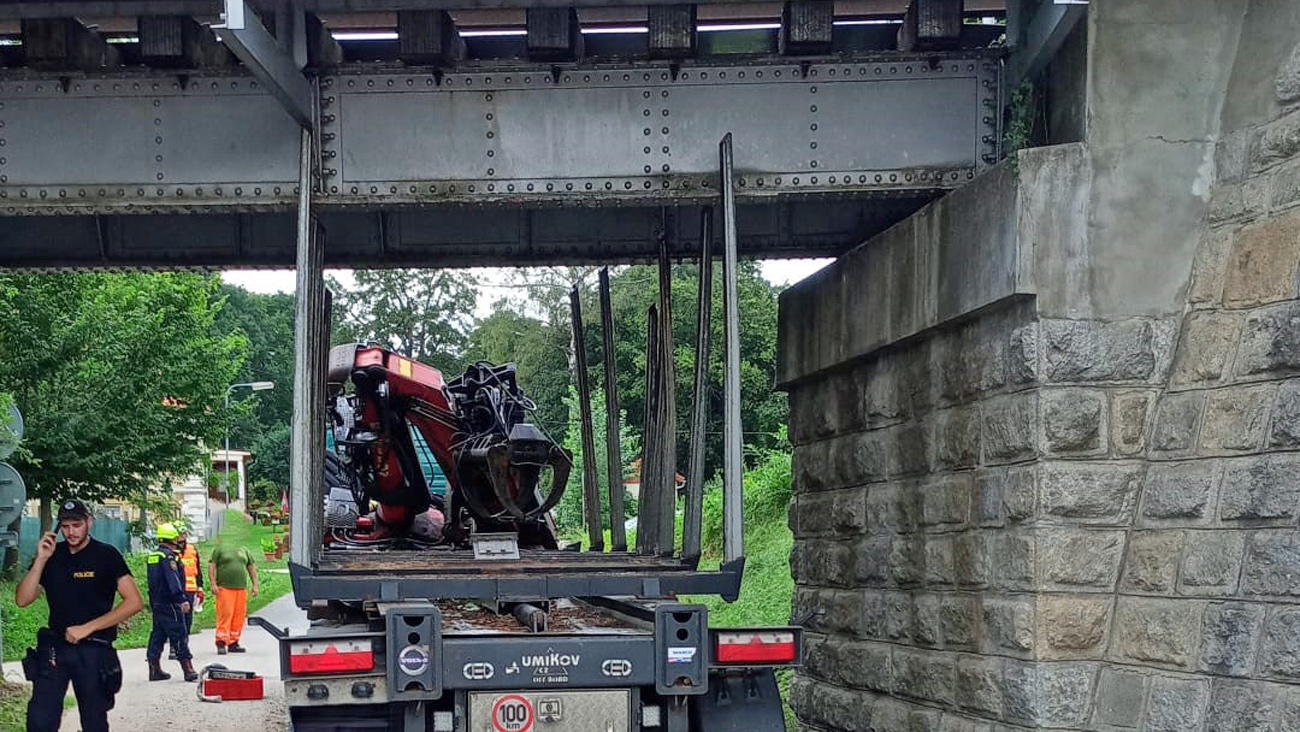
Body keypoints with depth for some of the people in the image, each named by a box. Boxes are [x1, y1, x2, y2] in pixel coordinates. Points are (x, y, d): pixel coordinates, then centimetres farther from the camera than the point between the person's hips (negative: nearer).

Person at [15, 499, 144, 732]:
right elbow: (22, 599, 2)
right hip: (54, 649, 3)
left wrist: (87, 628, -12)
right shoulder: (51, 555, 8)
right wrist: (41, 560, -9)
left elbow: (134, 602, -10)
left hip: (94, 651, -3)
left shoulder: (106, 555, -3)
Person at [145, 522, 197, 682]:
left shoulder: (153, 556, 15)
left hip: (156, 602, 9)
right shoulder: (168, 556, -14)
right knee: (179, 636, -7)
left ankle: (154, 669, 13)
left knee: (158, 635, 12)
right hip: (169, 603, -9)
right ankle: (188, 670, -8)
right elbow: (173, 579, -23)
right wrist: (182, 599, -27)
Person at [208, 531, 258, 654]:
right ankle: (221, 643, -11)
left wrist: (255, 585, 15)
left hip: (241, 588, 5)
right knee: (225, 615, -11)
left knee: (239, 616, 2)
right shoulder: (219, 549, 6)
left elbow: (252, 567, 22)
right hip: (224, 588, -5)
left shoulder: (243, 550, 19)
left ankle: (233, 643, 9)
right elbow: (211, 566, 0)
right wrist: (213, 583, -10)